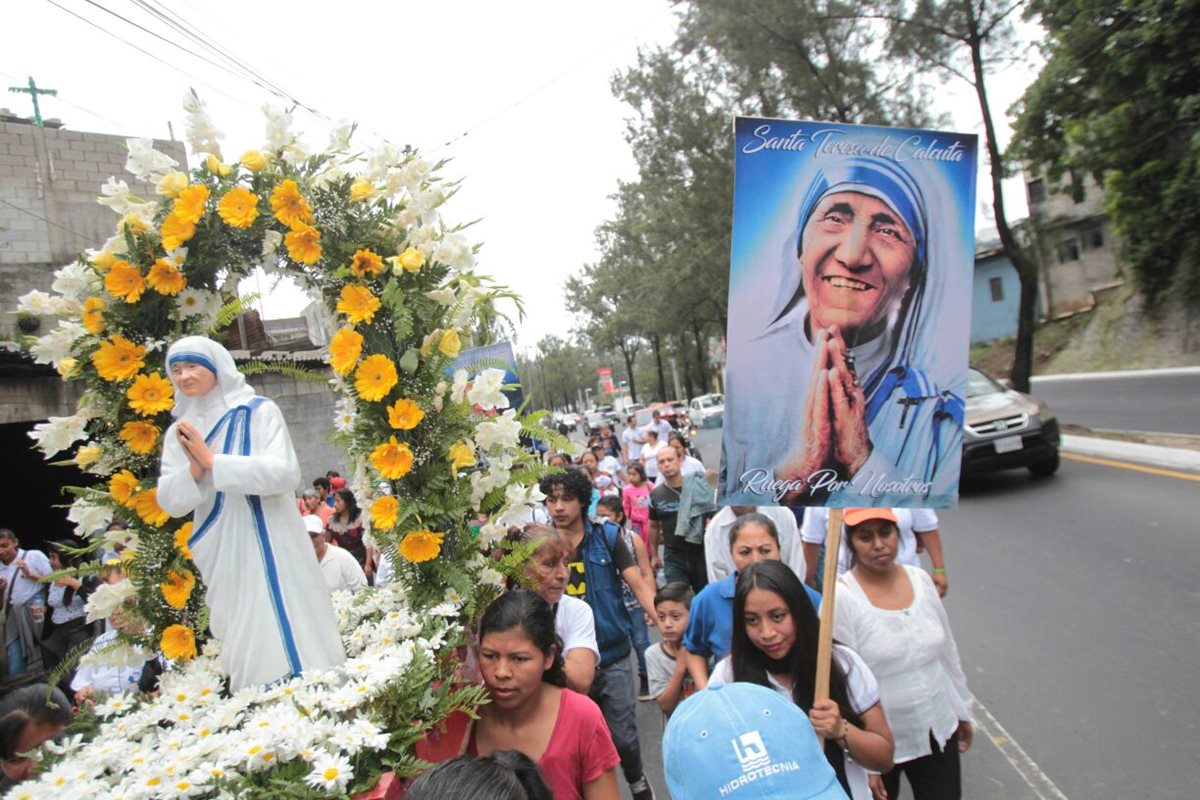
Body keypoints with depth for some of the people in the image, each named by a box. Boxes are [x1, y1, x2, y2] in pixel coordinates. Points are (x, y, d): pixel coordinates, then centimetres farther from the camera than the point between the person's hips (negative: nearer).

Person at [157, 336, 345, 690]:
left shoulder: (259, 412, -4)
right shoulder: (179, 432, 9)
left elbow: (285, 473, -17)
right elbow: (170, 502, 4)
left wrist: (212, 462, -17)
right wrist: (195, 468, -15)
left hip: (272, 549, -4)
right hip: (223, 556, 4)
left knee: (291, 644, -3)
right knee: (245, 652, 8)